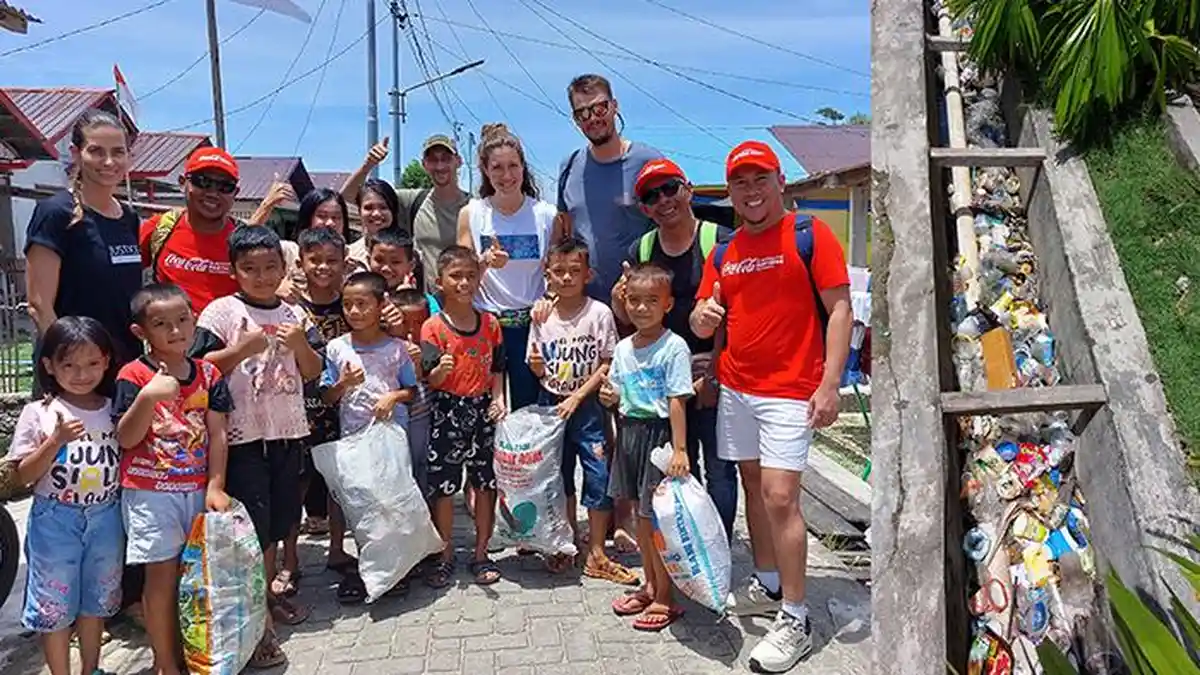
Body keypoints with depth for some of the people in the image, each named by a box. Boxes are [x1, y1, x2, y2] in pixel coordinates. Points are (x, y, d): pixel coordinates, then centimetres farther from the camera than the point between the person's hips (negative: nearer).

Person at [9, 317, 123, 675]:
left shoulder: (115, 411, -1)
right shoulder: (39, 414, -9)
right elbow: (24, 475, -10)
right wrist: (57, 441, -23)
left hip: (105, 518, 3)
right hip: (55, 521, -3)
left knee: (95, 601, 18)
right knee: (55, 605, 8)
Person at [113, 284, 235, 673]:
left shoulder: (208, 374, 4)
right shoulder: (134, 376, -7)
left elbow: (218, 434, 3)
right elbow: (125, 438, -12)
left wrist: (215, 485, -4)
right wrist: (148, 396, -26)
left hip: (198, 489, 3)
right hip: (150, 492, -3)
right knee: (163, 574, 1)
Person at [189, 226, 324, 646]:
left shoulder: (293, 314, 9)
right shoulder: (222, 312, -4)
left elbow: (313, 372, 9)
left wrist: (301, 345, -9)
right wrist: (242, 349, -20)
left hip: (288, 431, 5)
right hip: (243, 434, -5)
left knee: (278, 518, 16)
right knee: (251, 522, -2)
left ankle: (269, 591, 31)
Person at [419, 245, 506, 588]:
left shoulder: (490, 324, 5)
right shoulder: (433, 327, -5)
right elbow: (430, 380, -10)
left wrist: (498, 399, -4)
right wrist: (441, 370, -31)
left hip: (483, 411, 3)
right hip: (447, 411, -3)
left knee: (487, 484, 8)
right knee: (443, 487, 4)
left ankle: (481, 553, 22)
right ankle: (446, 555, 20)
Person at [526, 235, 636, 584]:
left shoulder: (599, 313, -8)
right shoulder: (542, 316, 1)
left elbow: (607, 364, -8)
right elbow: (538, 370, 8)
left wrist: (576, 397, -14)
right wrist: (537, 367, -15)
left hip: (587, 405, -3)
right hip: (551, 404, 3)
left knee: (599, 477, -4)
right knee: (559, 477, 13)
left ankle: (596, 555, 9)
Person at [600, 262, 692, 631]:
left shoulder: (673, 347, -12)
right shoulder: (623, 348, 8)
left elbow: (677, 402, -16)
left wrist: (679, 449, -20)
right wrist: (610, 396, 1)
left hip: (660, 433, -7)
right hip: (630, 431, 7)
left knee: (657, 516, -2)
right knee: (640, 512, 16)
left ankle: (664, 598, 13)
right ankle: (649, 586, 32)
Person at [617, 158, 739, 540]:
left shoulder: (720, 241, -7)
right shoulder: (640, 251, 9)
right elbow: (630, 319, 14)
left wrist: (714, 373, -13)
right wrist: (619, 301, -9)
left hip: (713, 371, -4)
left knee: (719, 467, 0)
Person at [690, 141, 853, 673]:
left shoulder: (809, 235, -5)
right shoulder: (723, 253, 12)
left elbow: (840, 309, -8)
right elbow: (704, 323, 14)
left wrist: (829, 384, -16)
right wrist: (703, 317, -12)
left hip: (790, 391, -6)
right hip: (734, 387, 6)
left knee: (780, 496, -10)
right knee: (753, 487, 14)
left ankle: (794, 619, 1)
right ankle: (766, 585, 30)